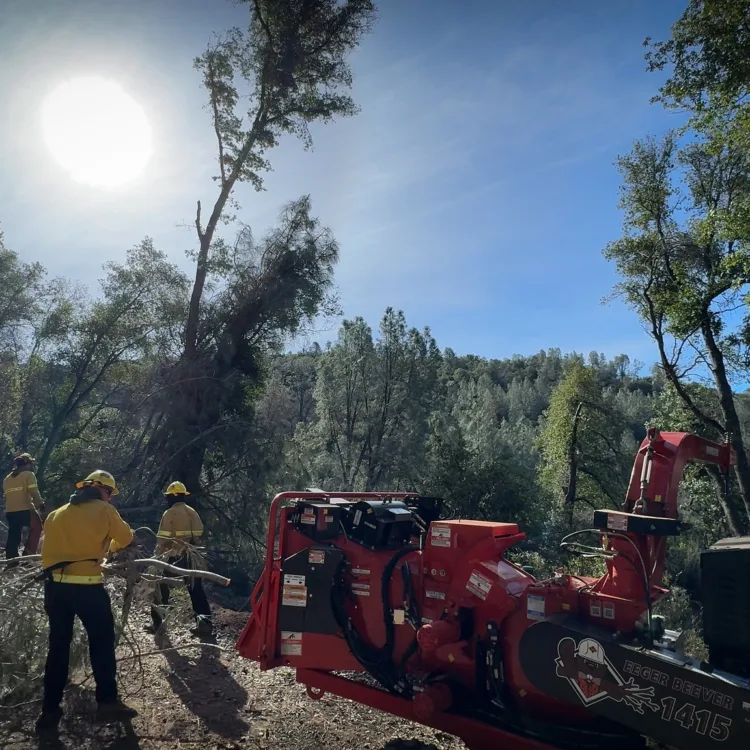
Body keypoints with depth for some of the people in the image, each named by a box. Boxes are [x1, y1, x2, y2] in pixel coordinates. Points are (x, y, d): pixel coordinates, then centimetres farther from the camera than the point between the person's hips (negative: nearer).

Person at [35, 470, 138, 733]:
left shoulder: (55, 515, 12)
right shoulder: (104, 510, -2)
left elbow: (48, 551, 14)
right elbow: (126, 538, 10)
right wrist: (108, 545, 31)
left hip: (55, 585, 5)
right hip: (87, 587, -5)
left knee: (58, 646, 14)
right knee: (102, 642, 9)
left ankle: (50, 710, 19)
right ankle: (107, 702, 12)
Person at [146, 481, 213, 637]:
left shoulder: (170, 513, -10)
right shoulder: (193, 512, 10)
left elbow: (163, 539, -13)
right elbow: (198, 535, 9)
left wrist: (158, 556, -4)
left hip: (174, 558, -5)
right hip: (192, 557, 6)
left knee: (161, 588, 12)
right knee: (196, 590, 9)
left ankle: (157, 623, 17)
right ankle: (205, 623, 4)